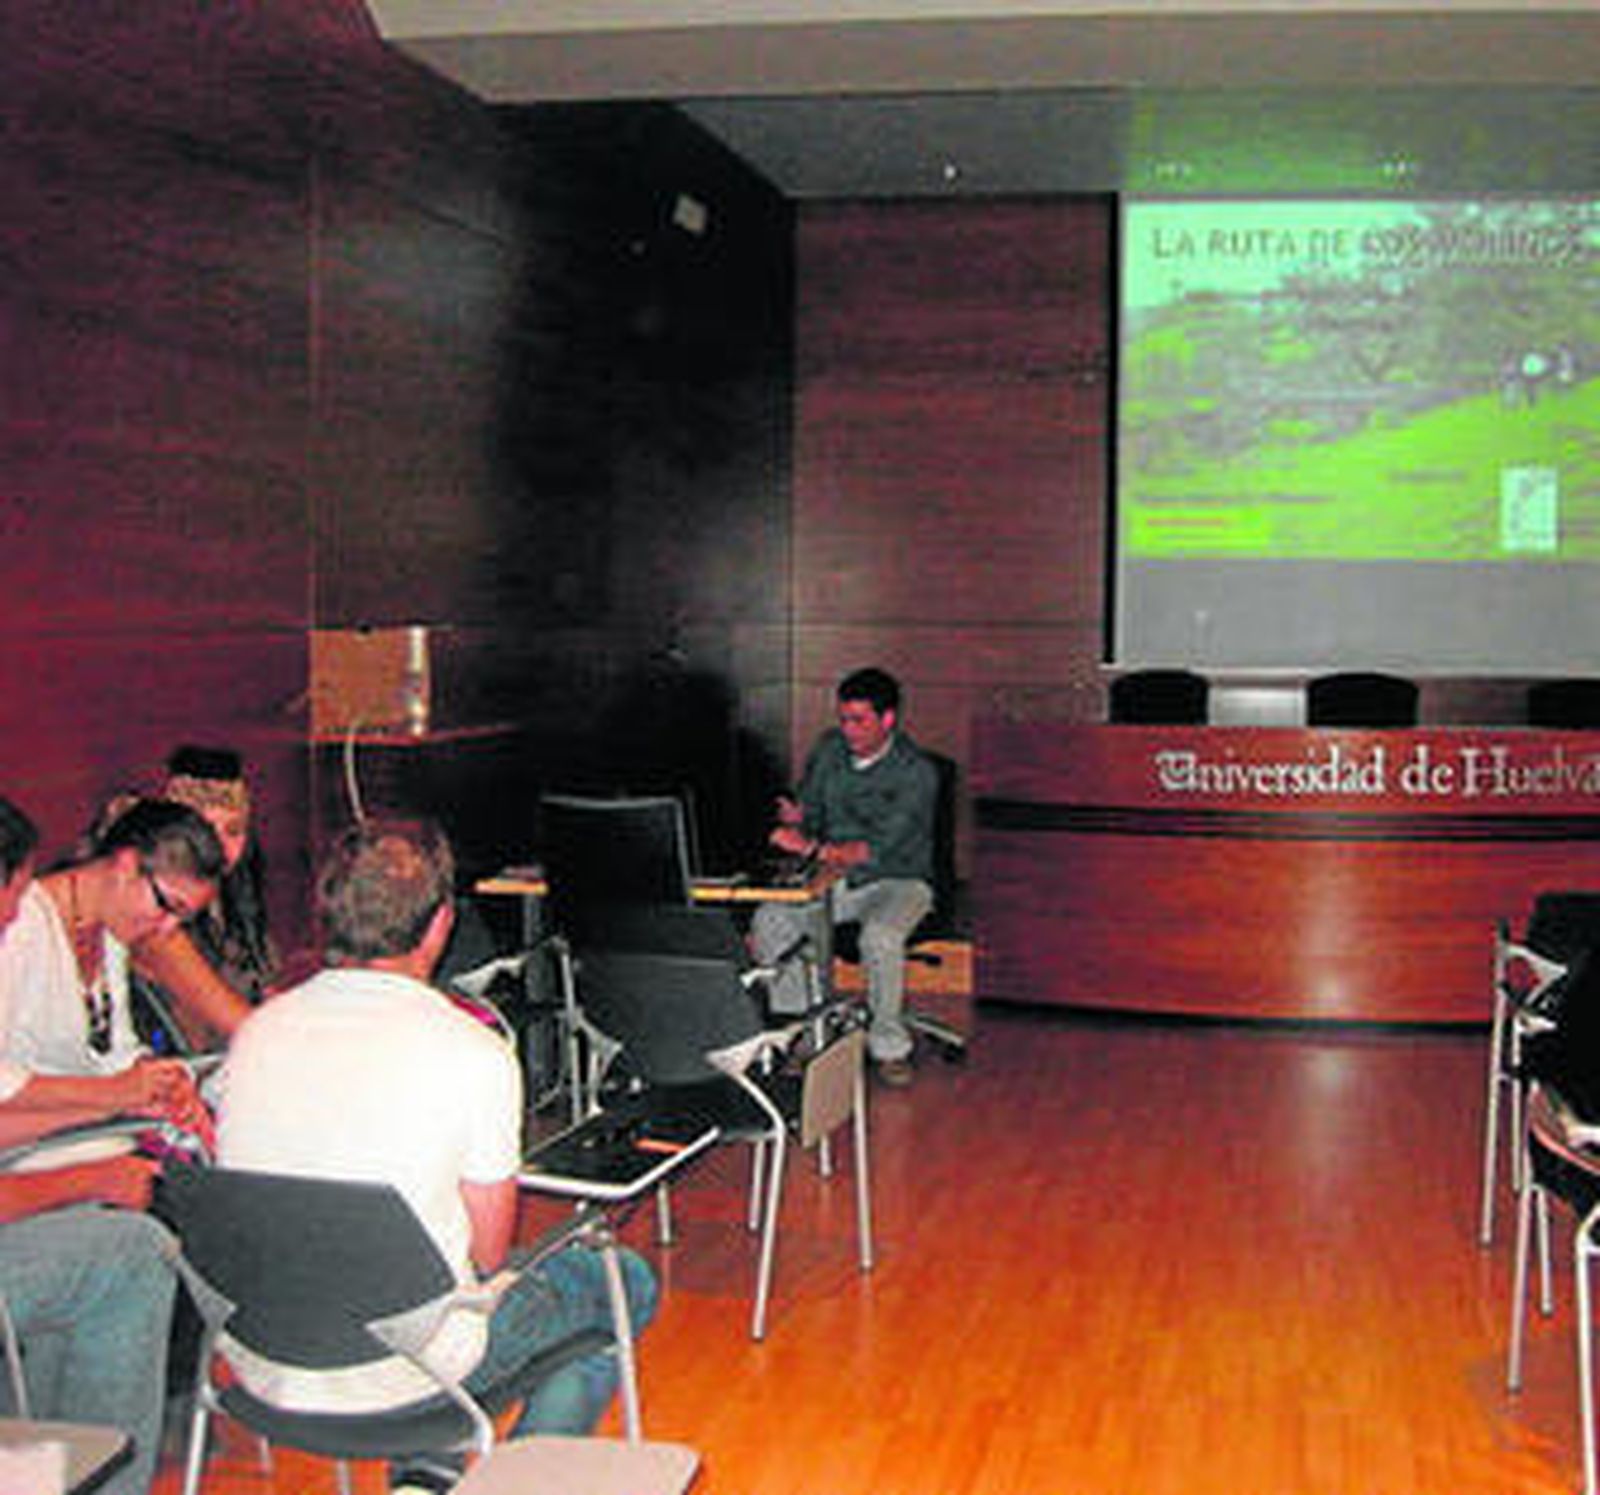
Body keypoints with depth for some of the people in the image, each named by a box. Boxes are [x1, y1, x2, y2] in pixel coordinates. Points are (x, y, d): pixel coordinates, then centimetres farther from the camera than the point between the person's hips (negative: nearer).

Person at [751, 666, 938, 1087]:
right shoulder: (829, 748, 1)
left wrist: (812, 849, -36)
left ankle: (889, 1045, -14)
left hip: (896, 881, -5)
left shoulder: (916, 772, -17)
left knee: (880, 937, -36)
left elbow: (878, 849, -25)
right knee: (768, 921, -21)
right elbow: (807, 811, 9)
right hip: (834, 877, 5)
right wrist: (796, 821, -16)